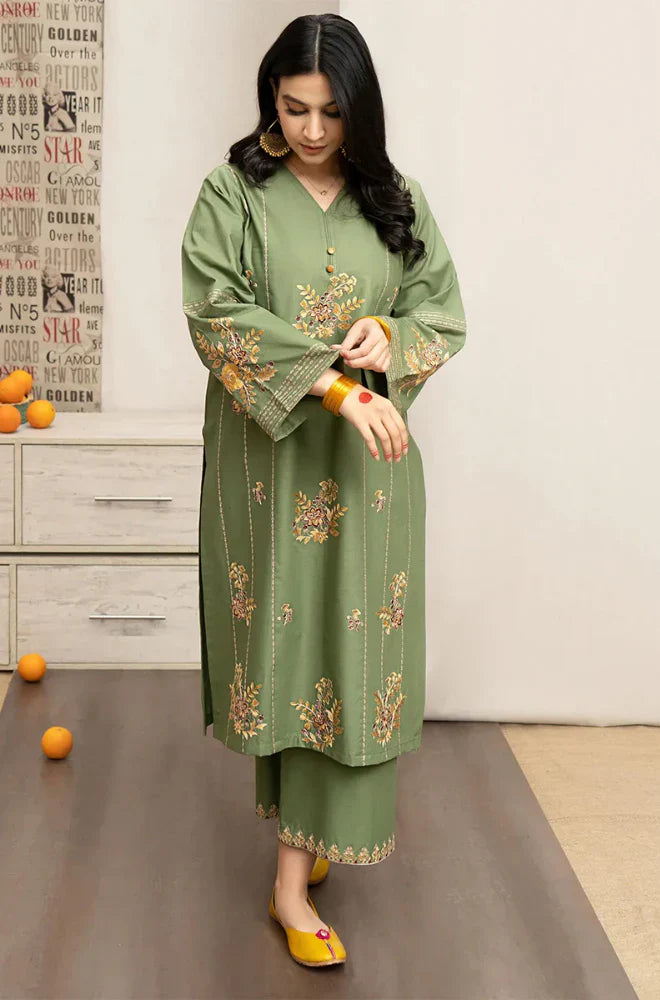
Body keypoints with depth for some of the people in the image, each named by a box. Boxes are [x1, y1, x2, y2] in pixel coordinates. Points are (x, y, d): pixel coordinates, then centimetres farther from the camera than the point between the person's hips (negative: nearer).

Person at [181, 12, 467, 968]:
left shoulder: (394, 199, 7)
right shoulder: (234, 193, -3)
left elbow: (443, 307, 10)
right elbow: (218, 316, -13)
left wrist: (391, 334, -14)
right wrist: (334, 384, -22)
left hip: (369, 457, 2)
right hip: (271, 451, -2)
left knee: (348, 634, 2)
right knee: (284, 629, 4)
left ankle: (293, 876, 14)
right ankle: (304, 829, 22)